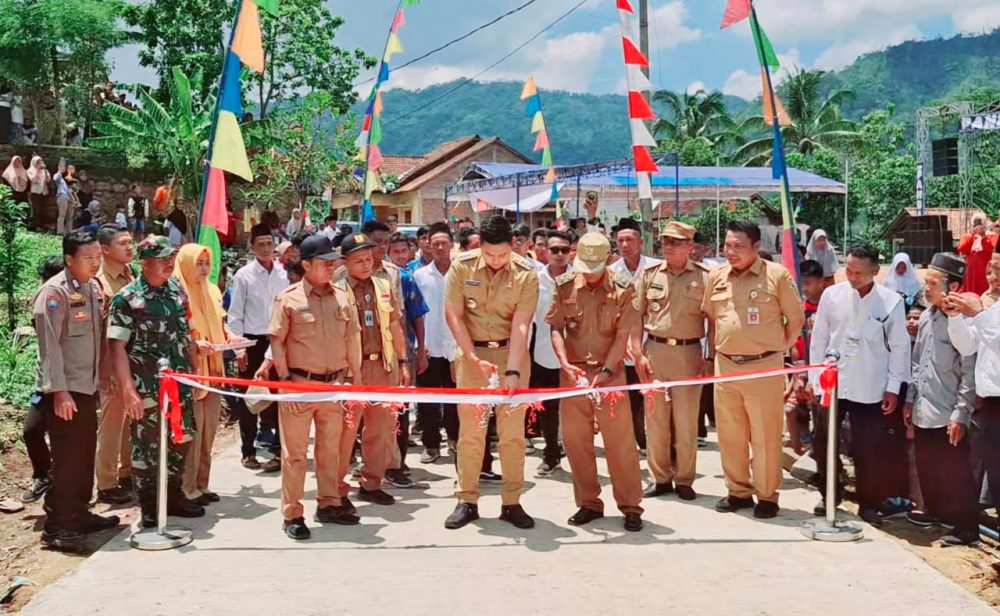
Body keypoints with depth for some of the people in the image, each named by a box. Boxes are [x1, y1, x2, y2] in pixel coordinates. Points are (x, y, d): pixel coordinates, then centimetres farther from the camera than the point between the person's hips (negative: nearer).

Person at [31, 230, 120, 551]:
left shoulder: (93, 288, 9)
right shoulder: (54, 292, -14)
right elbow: (49, 345, -17)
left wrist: (99, 380, 13)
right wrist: (59, 390, -21)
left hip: (87, 387, 8)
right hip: (63, 391, -7)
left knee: (85, 454, 13)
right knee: (67, 458, -5)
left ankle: (79, 514, 25)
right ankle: (55, 527, 3)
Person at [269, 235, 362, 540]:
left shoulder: (342, 297, 6)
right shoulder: (288, 298, -6)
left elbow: (352, 339, 10)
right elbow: (277, 341, -5)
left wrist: (356, 378, 9)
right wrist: (285, 379, -10)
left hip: (334, 383, 4)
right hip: (300, 383, -4)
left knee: (331, 447, 14)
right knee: (294, 451, 2)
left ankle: (329, 504, 28)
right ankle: (292, 514, 9)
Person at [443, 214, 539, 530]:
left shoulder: (526, 274, -10)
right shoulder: (462, 266, -8)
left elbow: (520, 326, -16)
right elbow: (453, 315, -7)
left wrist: (513, 370, -26)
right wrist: (474, 358, -15)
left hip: (511, 353, 0)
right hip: (472, 353, 0)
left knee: (513, 430, 2)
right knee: (470, 429, 2)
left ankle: (511, 502, 11)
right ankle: (467, 501, 11)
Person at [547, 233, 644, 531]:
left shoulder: (622, 289, -4)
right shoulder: (565, 286, 2)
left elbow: (623, 335, -7)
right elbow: (556, 327, 2)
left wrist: (606, 371, -16)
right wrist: (564, 361, -14)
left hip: (610, 373, -2)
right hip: (573, 372, 3)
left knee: (620, 441, 0)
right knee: (575, 440, 7)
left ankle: (630, 506, 11)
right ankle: (588, 503, 21)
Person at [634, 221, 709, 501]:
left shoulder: (704, 277, -1)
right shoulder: (650, 274, 6)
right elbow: (636, 317, 7)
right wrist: (638, 354, -1)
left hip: (689, 353, -2)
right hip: (654, 351, 2)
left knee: (687, 422, 4)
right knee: (655, 419, 8)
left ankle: (684, 480, 16)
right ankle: (660, 478, 19)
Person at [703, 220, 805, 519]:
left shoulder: (776, 275, -7)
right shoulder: (717, 275, 6)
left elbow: (796, 318, 1)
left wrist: (779, 348, 6)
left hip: (764, 366, -5)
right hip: (725, 366, 5)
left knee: (765, 436, 2)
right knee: (729, 434, 11)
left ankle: (767, 496, 14)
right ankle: (738, 491, 25)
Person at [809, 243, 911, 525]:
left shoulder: (891, 301, -7)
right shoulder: (832, 295, -2)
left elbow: (899, 347, -1)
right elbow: (819, 339, 4)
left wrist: (893, 387, -2)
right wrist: (814, 377, 3)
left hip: (870, 388, -2)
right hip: (830, 383, 2)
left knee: (868, 449, 3)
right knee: (823, 443, 10)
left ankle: (869, 502, 20)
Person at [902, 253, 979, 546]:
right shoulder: (927, 317, 9)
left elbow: (970, 373, -16)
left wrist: (961, 414, -17)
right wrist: (910, 399, 17)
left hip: (948, 415, -8)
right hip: (923, 412, 8)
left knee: (955, 473, 1)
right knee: (926, 468, 19)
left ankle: (966, 526, 13)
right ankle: (935, 510, 36)